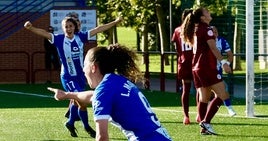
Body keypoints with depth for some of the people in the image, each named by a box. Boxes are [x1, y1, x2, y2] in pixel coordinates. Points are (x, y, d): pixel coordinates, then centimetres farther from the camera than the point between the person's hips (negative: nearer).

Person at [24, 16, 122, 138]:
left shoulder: (80, 37, -7)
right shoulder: (59, 39, -16)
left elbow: (98, 29, -2)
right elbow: (44, 33, -28)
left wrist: (115, 22, 1)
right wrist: (30, 28, -46)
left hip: (80, 75, 5)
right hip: (68, 77, -5)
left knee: (77, 101, 22)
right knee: (82, 102, -10)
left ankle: (70, 123, 45)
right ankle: (87, 127, 13)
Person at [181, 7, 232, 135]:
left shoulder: (194, 30, 17)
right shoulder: (206, 29, -9)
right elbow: (213, 47, -19)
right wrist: (223, 62, -25)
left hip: (196, 67, 9)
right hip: (207, 67, -9)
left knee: (204, 98, 7)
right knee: (222, 95, -9)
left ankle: (204, 128, 1)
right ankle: (206, 122, -16)